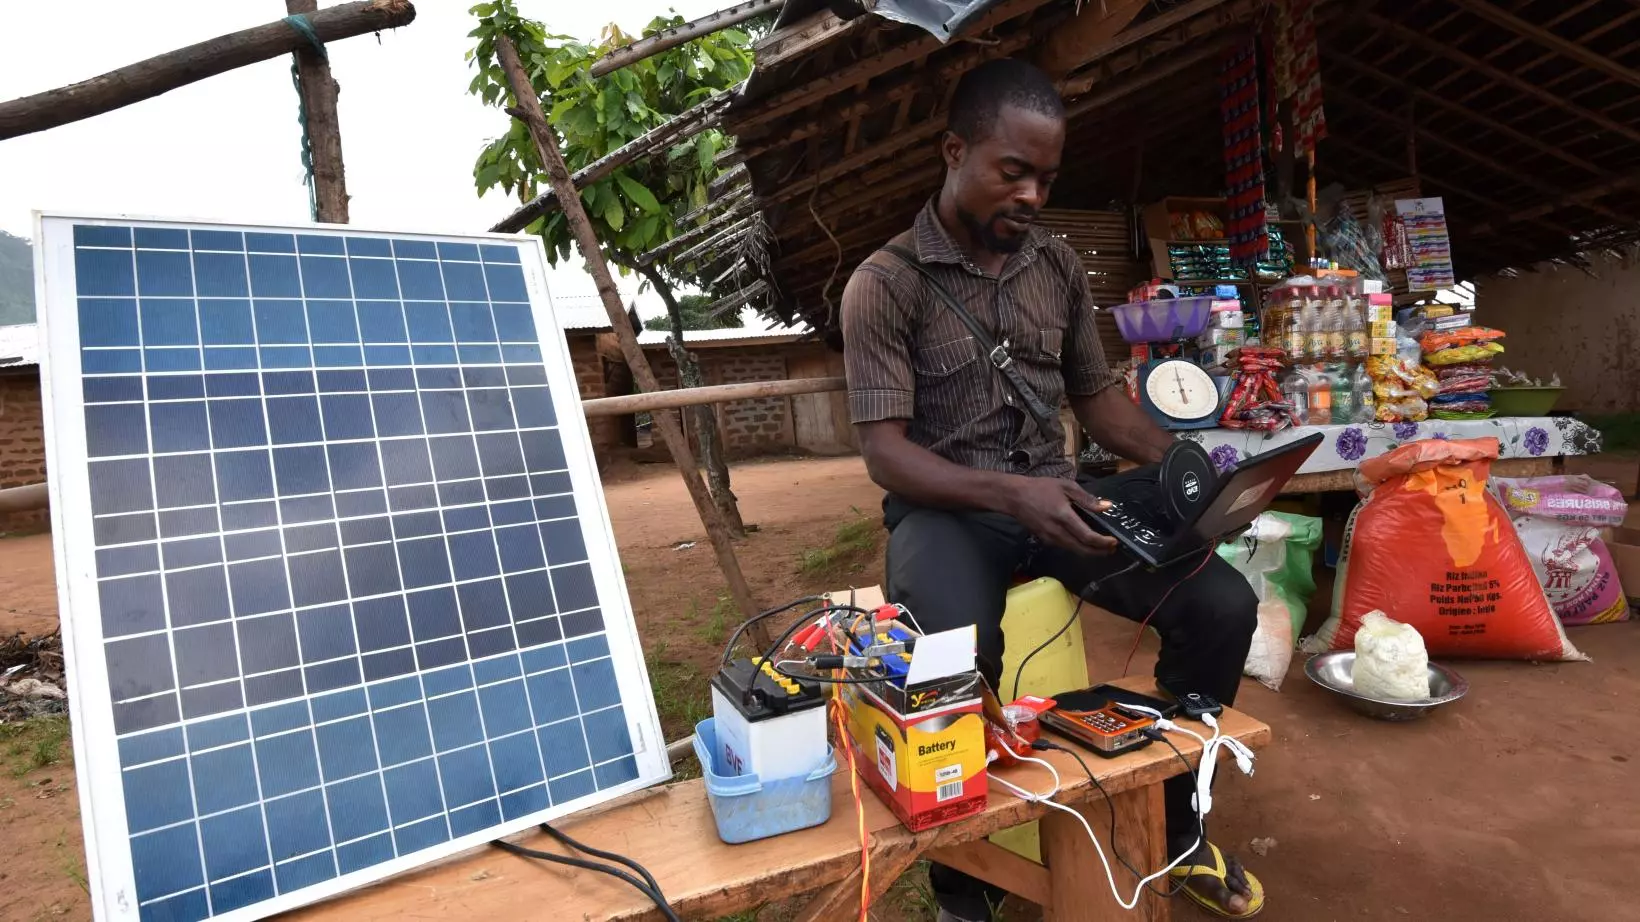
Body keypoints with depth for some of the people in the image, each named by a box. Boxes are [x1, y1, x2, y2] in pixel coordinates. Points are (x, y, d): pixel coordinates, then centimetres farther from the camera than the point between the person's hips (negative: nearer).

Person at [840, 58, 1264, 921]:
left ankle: (1171, 823, 13)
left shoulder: (1060, 266, 9)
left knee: (1223, 604, -14)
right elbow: (884, 451, -14)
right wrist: (1007, 493, -29)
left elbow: (1095, 393, 15)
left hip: (1052, 491, 5)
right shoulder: (884, 284, -8)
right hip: (944, 506, -5)